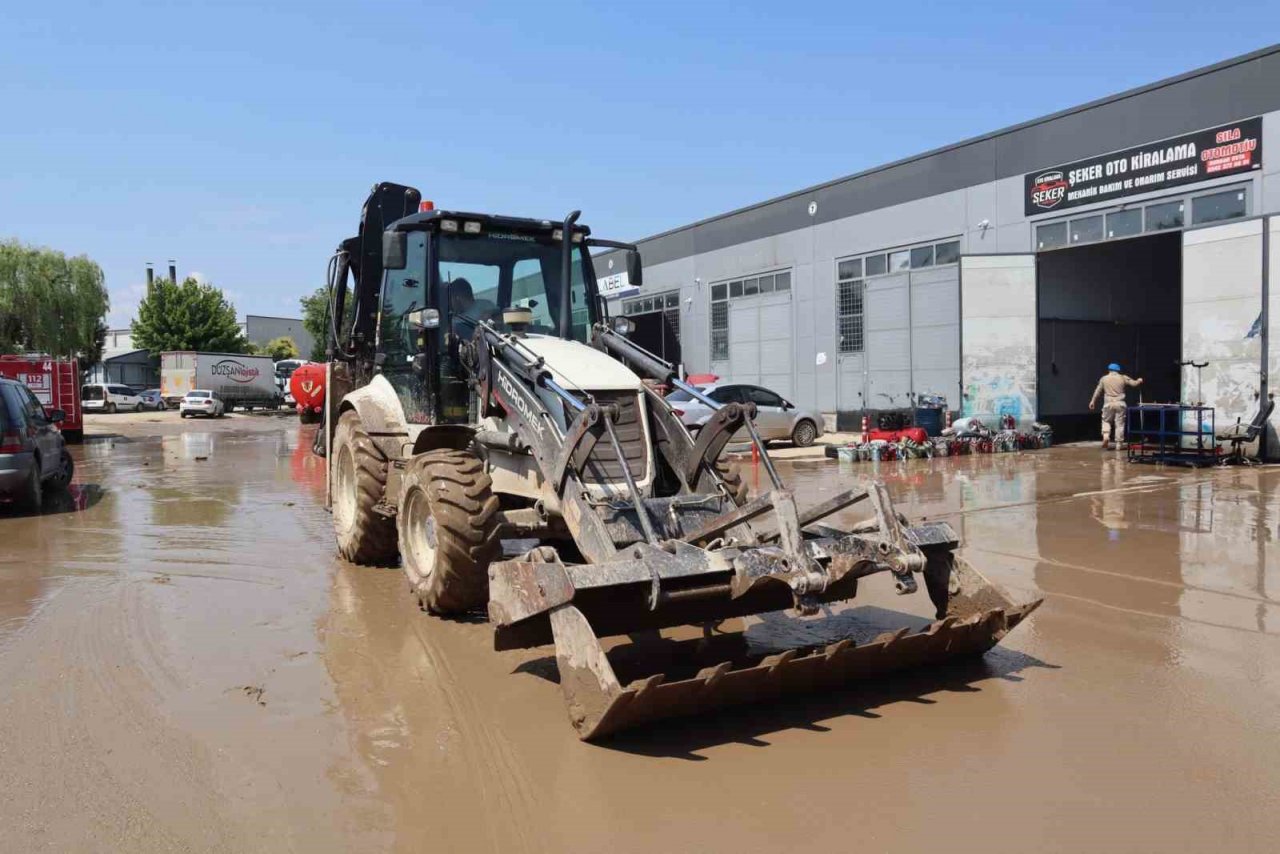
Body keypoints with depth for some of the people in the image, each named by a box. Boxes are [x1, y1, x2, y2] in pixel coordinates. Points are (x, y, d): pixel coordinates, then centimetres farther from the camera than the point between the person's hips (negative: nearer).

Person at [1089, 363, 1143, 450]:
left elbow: (1098, 391, 9)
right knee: (1119, 423, 4)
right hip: (1120, 404, 0)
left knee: (1106, 421, 16)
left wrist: (1093, 401, 15)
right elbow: (1134, 384, 9)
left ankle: (1105, 436, -8)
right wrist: (1139, 381, 31)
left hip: (1108, 404, 0)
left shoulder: (1104, 378, 7)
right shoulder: (1123, 378, 5)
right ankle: (1119, 443, 4)